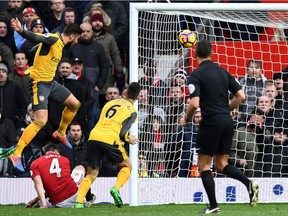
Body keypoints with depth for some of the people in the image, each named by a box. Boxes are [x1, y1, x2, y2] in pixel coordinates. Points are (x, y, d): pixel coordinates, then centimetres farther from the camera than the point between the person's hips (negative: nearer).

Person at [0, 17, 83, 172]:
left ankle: (61, 133, 40)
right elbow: (36, 38, -34)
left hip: (50, 82, 10)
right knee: (41, 121, -19)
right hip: (39, 82, -10)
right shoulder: (53, 39, -17)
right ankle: (16, 154, -19)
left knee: (74, 104, 18)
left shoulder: (60, 44, 11)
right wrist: (21, 31, -51)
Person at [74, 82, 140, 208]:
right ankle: (116, 188, -7)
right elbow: (122, 133, -1)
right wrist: (128, 139, 21)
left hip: (94, 137, 4)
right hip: (110, 140, -4)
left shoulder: (110, 103, 23)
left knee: (92, 173, 15)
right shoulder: (132, 111, 9)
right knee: (127, 166, 19)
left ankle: (79, 202, -4)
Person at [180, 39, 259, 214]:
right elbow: (241, 96, 8)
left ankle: (213, 206, -2)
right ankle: (249, 183, -8)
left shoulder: (196, 75, -9)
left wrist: (186, 119, 0)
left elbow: (195, 103, -18)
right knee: (222, 164, 15)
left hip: (211, 121, -6)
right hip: (227, 121, 6)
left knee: (204, 165, 4)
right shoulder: (223, 72, 10)